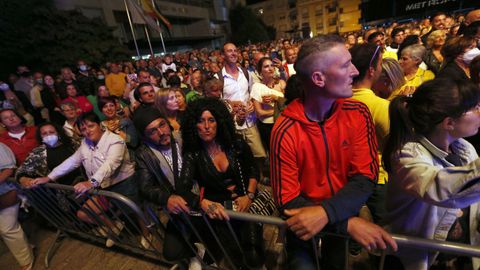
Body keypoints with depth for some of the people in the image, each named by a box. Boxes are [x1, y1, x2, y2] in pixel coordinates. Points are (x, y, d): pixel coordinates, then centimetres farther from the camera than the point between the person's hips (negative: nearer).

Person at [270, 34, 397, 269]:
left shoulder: (358, 114, -14)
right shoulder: (285, 131, -27)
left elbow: (365, 177, -17)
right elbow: (287, 202, -23)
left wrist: (326, 212, -33)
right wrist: (349, 223, -31)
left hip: (342, 213, 4)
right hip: (305, 220, -3)